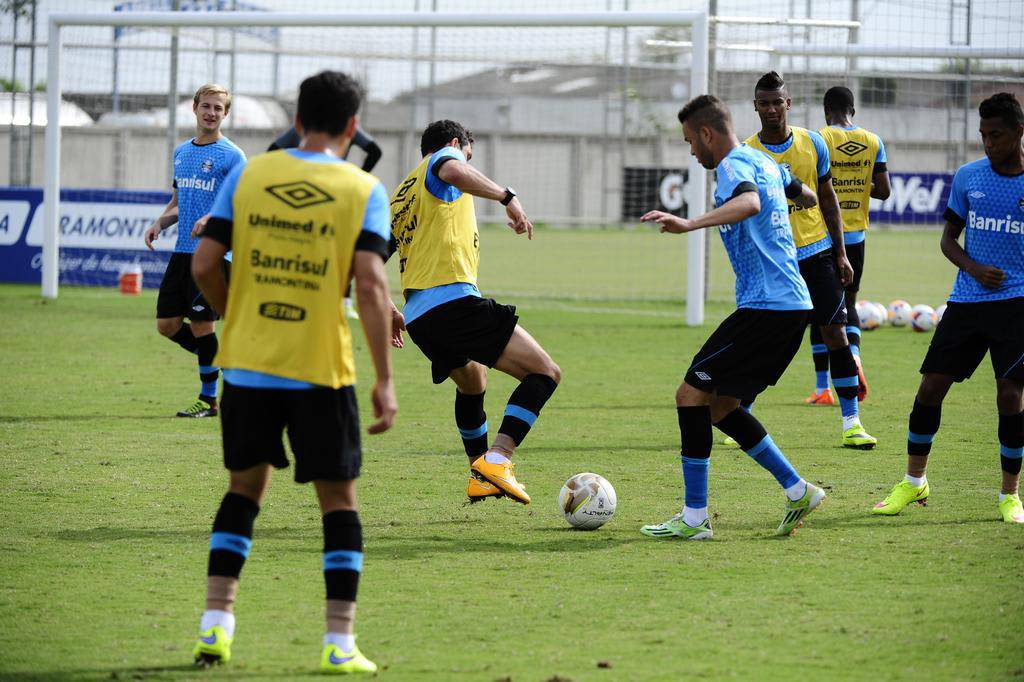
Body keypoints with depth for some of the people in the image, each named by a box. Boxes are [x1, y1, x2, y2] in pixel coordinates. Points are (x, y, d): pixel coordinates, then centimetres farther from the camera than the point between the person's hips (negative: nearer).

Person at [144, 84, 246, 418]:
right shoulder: (181, 152, 15)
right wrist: (160, 222, 6)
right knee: (167, 325, 5)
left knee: (201, 326, -5)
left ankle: (209, 400, 7)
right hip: (182, 252, 7)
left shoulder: (231, 155, -5)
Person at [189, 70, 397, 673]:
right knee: (339, 500, 9)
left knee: (245, 488, 18)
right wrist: (385, 381, -10)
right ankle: (340, 644, 5)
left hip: (247, 364, 2)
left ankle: (216, 624, 11)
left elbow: (205, 265, 0)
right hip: (323, 371, -2)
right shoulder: (364, 190, -3)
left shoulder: (247, 176, 3)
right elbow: (371, 285, -12)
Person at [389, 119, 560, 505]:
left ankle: (479, 477, 39)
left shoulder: (400, 196, 27)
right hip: (454, 300, -9)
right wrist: (506, 197, -19)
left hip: (417, 314, 9)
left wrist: (390, 313, 37)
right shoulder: (444, 156, 7)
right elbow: (454, 172, -20)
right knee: (544, 373, -9)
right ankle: (496, 461, -23)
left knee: (471, 384, 34)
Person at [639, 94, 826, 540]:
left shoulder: (734, 165, -11)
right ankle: (797, 491, 14)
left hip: (765, 308, -10)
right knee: (719, 404, 15)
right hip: (793, 305, 10)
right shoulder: (764, 163, 18)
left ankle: (694, 518, -7)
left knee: (692, 394, -7)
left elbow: (749, 203, -35)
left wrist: (690, 224, -46)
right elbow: (806, 196, 36)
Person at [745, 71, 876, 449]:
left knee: (836, 332, -2)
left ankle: (851, 422, 2)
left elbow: (828, 199, 10)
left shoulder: (812, 143, 2)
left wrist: (841, 254, 8)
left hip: (817, 252, 2)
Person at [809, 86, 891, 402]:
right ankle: (853, 356, -13)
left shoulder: (819, 140, -8)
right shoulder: (873, 142, 3)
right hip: (855, 235, 3)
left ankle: (822, 386, 4)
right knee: (848, 302, 17)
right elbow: (883, 190, 4)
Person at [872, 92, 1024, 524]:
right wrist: (973, 268, -8)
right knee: (931, 386, 1)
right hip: (967, 301, 3)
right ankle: (913, 482, 18)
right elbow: (949, 238, 10)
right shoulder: (968, 177, 5)